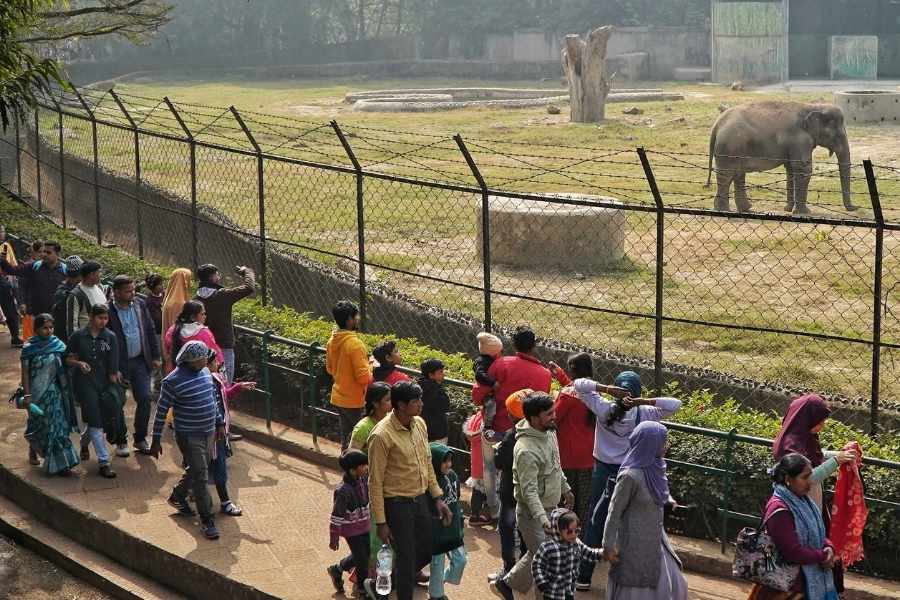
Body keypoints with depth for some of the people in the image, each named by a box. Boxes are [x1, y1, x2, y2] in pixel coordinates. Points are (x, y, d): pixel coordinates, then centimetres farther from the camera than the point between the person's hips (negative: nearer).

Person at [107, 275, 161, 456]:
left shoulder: (140, 305, 2)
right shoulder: (108, 311, -14)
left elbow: (150, 331, 10)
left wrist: (155, 356, 8)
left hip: (140, 361, 4)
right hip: (119, 364, -4)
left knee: (144, 399, 1)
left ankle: (140, 439, 15)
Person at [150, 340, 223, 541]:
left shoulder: (205, 372, 3)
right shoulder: (173, 381, -18)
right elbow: (161, 411, -13)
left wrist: (220, 423, 17)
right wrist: (156, 441, -10)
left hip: (208, 433, 7)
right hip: (189, 436, -7)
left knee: (195, 471, 20)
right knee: (200, 476, -6)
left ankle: (177, 497, 44)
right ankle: (207, 520, 3)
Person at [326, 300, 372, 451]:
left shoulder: (332, 341, 1)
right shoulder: (355, 344, -24)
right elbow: (364, 378, -24)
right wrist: (370, 366, -6)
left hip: (338, 398, 8)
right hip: (354, 401, -8)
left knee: (346, 436, 19)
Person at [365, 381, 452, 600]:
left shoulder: (420, 424, 0)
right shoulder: (382, 436, -22)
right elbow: (375, 482, -16)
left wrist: (437, 497, 10)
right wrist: (381, 522, -15)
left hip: (420, 499, 8)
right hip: (398, 504, -8)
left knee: (426, 551, 17)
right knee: (407, 559, 2)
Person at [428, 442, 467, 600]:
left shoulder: (452, 475, -1)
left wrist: (459, 520, 14)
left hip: (453, 529, 7)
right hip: (436, 532, -6)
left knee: (460, 560, 12)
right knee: (438, 564, 7)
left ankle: (441, 581, 36)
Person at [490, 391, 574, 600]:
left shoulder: (549, 431, -1)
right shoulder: (526, 450, -30)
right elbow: (529, 491, -31)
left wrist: (565, 488, 24)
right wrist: (542, 519, -38)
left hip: (551, 507, 9)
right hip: (532, 512, -9)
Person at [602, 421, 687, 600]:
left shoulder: (654, 465, -4)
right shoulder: (630, 476, -27)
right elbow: (614, 512, -18)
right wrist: (609, 545, -15)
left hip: (655, 538, 8)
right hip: (636, 543, -8)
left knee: (671, 585, 17)